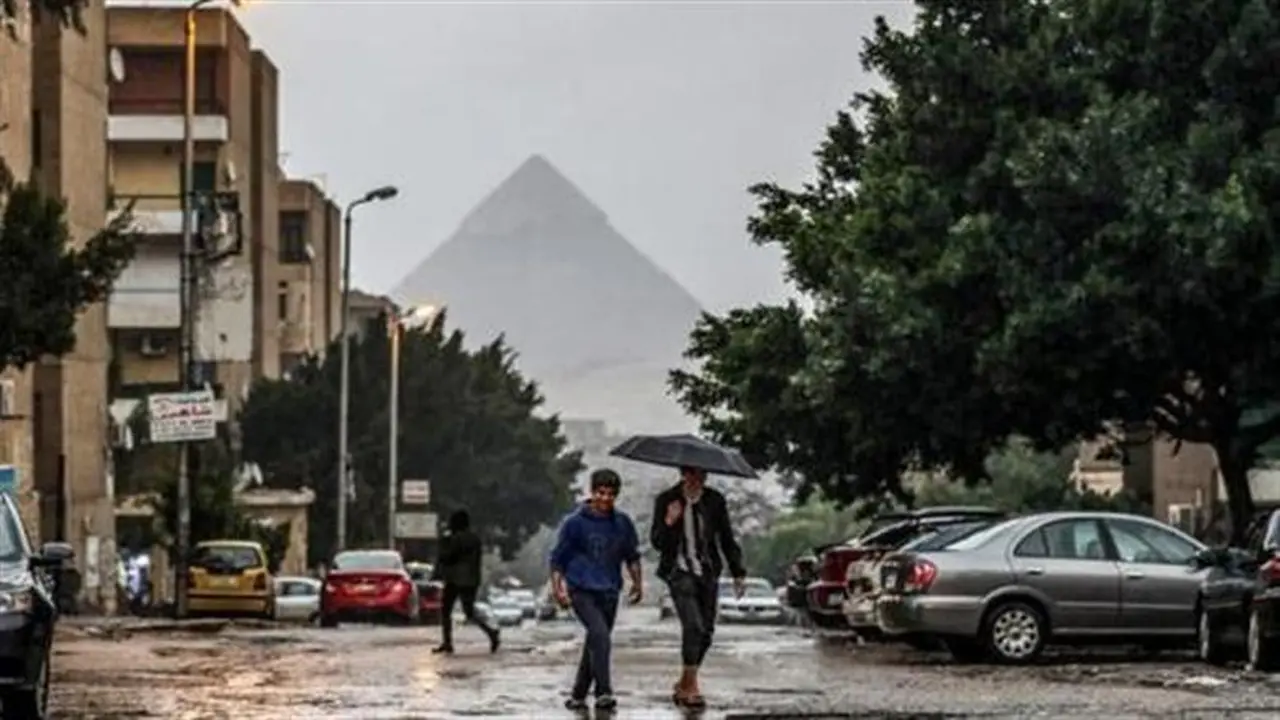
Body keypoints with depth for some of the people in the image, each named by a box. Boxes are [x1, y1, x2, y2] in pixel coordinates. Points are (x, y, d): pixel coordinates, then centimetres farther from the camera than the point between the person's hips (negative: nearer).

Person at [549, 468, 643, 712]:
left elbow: (632, 555, 20)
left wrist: (637, 583, 14)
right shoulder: (575, 522, -5)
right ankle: (604, 692, -23)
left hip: (609, 592, 5)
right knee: (600, 635, -23)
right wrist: (558, 588, -8)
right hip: (581, 590, -5)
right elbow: (558, 558, 0)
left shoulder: (623, 523, 6)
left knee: (595, 644, 10)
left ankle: (578, 695, 23)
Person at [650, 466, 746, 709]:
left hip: (708, 572, 4)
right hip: (680, 572, -4)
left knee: (706, 631, 4)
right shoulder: (666, 500, -3)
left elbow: (727, 538, 12)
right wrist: (668, 523, -21)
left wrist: (738, 573, 9)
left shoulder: (715, 500, 4)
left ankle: (684, 686, 19)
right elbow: (657, 542, -2)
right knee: (693, 626, -18)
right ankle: (691, 688, -11)